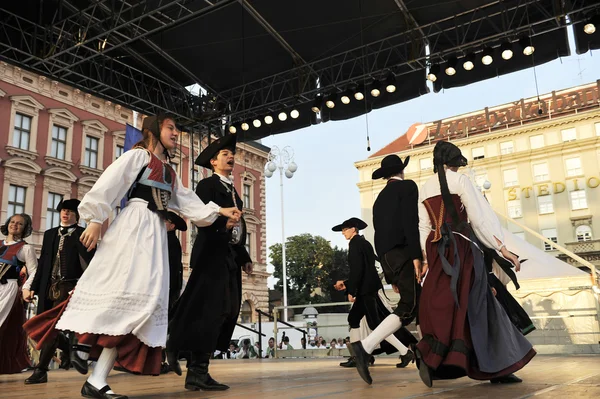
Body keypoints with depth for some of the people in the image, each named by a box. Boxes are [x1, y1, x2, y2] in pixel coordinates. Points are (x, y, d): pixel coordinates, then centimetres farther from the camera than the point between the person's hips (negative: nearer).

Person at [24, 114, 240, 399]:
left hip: (155, 233, 6)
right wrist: (96, 219, -15)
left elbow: (189, 204, 20)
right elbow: (109, 184, -7)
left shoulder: (169, 172, 24)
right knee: (123, 290, -18)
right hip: (133, 225, -6)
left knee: (145, 296, -5)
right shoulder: (138, 155, 3)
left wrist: (219, 211, 10)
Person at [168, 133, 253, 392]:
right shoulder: (207, 185, 0)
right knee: (209, 311, -12)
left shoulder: (233, 191, 24)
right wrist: (222, 223, -27)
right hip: (212, 255, -9)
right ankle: (197, 372, -2)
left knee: (225, 312, 5)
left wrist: (244, 257, 19)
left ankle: (198, 372, 10)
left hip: (231, 257, 9)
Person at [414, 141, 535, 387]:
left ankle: (496, 369, 12)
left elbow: (424, 227, 12)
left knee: (476, 306, 11)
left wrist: (426, 258, 14)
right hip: (461, 248, -6)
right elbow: (479, 218, -9)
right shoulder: (459, 180, -4)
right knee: (455, 305, -2)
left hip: (437, 249, 7)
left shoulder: (425, 188, 13)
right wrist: (503, 249, -6)